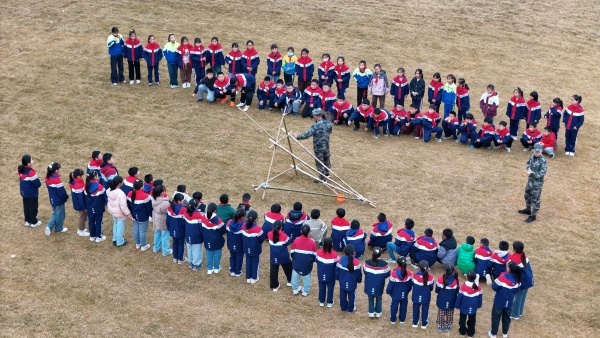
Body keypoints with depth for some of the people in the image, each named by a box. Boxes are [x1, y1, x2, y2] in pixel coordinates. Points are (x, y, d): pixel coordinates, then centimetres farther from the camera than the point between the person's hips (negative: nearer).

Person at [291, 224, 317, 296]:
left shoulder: (296, 240, -14)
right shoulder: (312, 242, -15)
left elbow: (292, 252, -3)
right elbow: (314, 254, -5)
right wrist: (312, 261, 14)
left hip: (297, 262, 1)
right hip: (307, 263, -1)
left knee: (295, 275, 21)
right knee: (307, 277, 16)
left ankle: (295, 289, 32)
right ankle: (305, 291, 24)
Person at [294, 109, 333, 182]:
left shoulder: (315, 127, -28)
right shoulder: (328, 123, -8)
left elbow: (306, 135, -26)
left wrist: (297, 137, -11)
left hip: (318, 149, -6)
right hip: (326, 146, 7)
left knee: (319, 163, 10)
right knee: (326, 160, 25)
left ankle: (322, 178, 22)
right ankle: (326, 174, 45)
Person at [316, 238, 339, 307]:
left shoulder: (319, 252, -17)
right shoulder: (334, 254, -25)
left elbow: (317, 262, -1)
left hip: (321, 275, 2)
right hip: (331, 275, -2)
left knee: (321, 288, 20)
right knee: (330, 288, 16)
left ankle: (321, 301, 33)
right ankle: (329, 302, 28)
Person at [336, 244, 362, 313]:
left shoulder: (340, 261, -13)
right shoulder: (356, 262, -19)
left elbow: (337, 271, -1)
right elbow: (359, 273, -8)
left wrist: (337, 278, 18)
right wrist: (359, 280, 10)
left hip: (342, 282, 2)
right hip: (352, 283, -2)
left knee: (343, 295, 17)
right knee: (351, 295, 13)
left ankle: (343, 308, 29)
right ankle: (351, 309, 23)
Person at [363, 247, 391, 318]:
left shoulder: (367, 262, -17)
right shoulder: (384, 264, -20)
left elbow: (365, 271, -3)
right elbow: (387, 274, -9)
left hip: (369, 284, 1)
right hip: (379, 285, -1)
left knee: (371, 298, 20)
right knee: (379, 298, 21)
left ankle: (371, 313, 24)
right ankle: (378, 313, 29)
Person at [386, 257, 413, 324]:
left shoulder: (394, 273, -23)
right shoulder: (409, 273, -10)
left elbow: (391, 284, -13)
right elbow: (411, 283, 3)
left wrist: (388, 291, 3)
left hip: (396, 294, -3)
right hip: (405, 294, 3)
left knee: (394, 306, 12)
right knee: (403, 306, 18)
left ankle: (393, 319, 23)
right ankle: (402, 319, 30)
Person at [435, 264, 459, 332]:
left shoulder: (441, 279, -21)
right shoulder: (455, 280, -18)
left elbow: (437, 290, -8)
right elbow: (457, 291, -5)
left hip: (442, 301, -1)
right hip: (451, 301, 1)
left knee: (441, 313, 18)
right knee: (450, 314, 20)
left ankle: (440, 326, 27)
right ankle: (448, 326, 31)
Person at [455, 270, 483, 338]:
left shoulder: (463, 286, -23)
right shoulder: (478, 288, -15)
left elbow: (459, 297, -13)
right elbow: (480, 298, -1)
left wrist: (457, 306, 2)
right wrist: (478, 306, 16)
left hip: (464, 308, -2)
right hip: (473, 308, 2)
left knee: (463, 320, 20)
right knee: (472, 321, 20)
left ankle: (462, 332, 34)